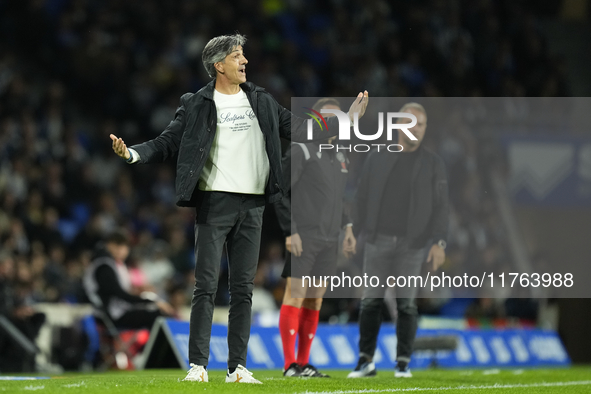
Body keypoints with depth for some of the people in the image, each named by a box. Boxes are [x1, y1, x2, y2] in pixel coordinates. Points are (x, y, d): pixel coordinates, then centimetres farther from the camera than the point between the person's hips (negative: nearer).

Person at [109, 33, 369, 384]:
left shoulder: (262, 102, 14)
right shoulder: (197, 105, 3)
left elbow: (298, 129, 17)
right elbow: (167, 143, 1)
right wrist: (133, 153, -16)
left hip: (252, 206, 4)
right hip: (214, 201, -4)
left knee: (244, 289, 4)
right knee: (206, 286, -7)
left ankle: (238, 367, 7)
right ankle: (198, 365, -6)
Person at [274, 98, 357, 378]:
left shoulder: (341, 159, 18)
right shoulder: (300, 151, -6)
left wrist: (346, 227, 15)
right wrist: (290, 232, -15)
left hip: (328, 240, 7)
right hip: (302, 237, -7)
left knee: (315, 300, 7)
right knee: (295, 295, -9)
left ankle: (304, 363, 11)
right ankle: (290, 364, -10)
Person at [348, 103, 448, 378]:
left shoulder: (433, 164, 4)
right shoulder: (376, 159, 7)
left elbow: (441, 207, -1)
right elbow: (362, 200, 9)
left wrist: (439, 242, -12)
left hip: (412, 244, -1)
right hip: (378, 240, 1)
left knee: (406, 302, 0)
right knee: (371, 301, -1)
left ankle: (403, 363, 7)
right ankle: (366, 361, 3)